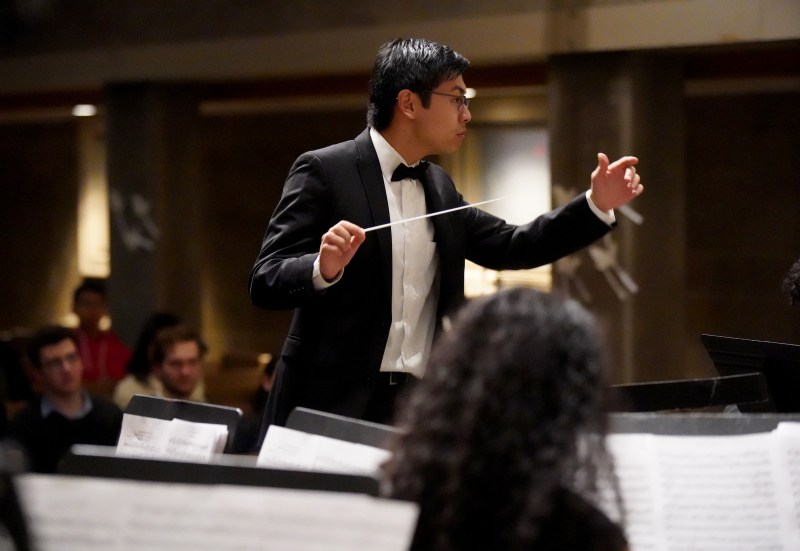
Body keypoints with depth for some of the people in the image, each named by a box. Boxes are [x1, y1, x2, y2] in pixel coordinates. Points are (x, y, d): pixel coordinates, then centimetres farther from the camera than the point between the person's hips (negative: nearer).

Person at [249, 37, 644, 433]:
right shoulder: (325, 172, -7)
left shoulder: (440, 188, 14)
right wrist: (323, 269, -32)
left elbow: (510, 247, 19)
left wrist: (597, 205, 10)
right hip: (332, 404, -6)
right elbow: (265, 282, -11)